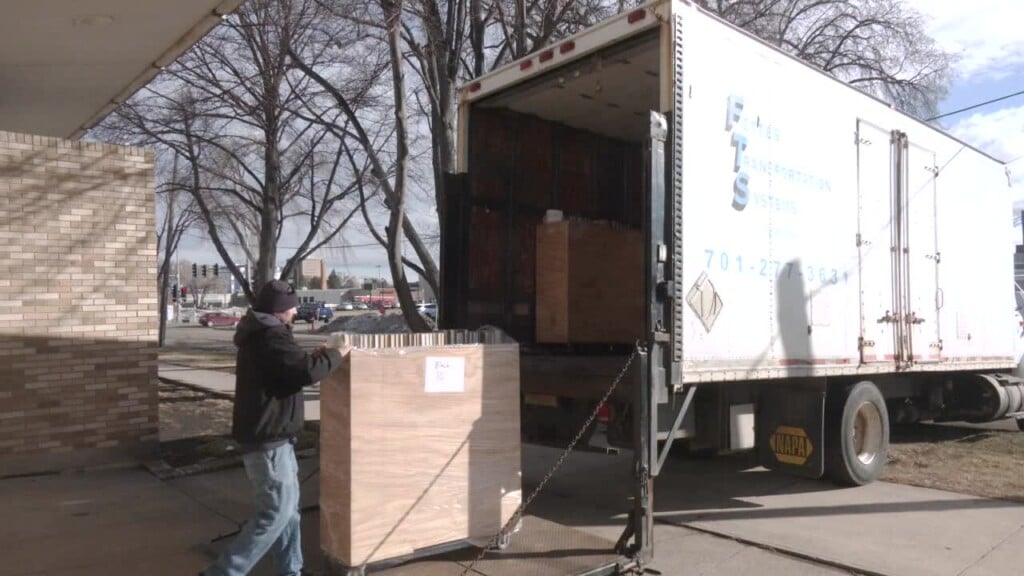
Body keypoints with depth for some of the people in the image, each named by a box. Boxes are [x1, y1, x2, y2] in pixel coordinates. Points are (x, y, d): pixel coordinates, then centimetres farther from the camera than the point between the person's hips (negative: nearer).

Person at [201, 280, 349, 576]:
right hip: (267, 439, -11)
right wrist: (336, 355, -14)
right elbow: (306, 372, -31)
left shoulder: (258, 334, 14)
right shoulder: (271, 337, -20)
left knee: (288, 507, 16)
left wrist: (313, 357, 14)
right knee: (277, 512, -6)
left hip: (268, 435, 11)